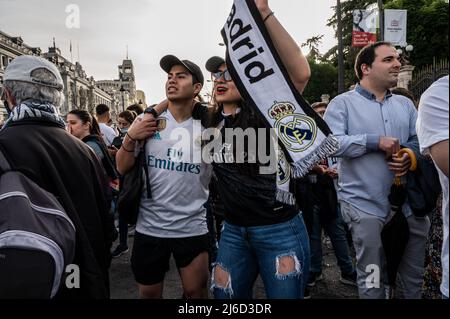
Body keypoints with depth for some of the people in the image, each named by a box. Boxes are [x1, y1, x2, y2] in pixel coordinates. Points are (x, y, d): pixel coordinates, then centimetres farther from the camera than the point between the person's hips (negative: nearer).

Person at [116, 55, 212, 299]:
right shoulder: (148, 120, -1)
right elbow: (122, 168, 2)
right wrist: (130, 137, -16)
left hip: (193, 228, -1)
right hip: (149, 227, 2)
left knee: (196, 291, 13)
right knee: (149, 293, 19)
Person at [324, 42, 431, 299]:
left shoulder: (405, 104, 13)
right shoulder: (343, 103, -4)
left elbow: (419, 141, 12)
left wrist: (410, 157, -10)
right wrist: (375, 141, -20)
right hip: (365, 204, -5)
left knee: (414, 274, 20)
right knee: (372, 277, 8)